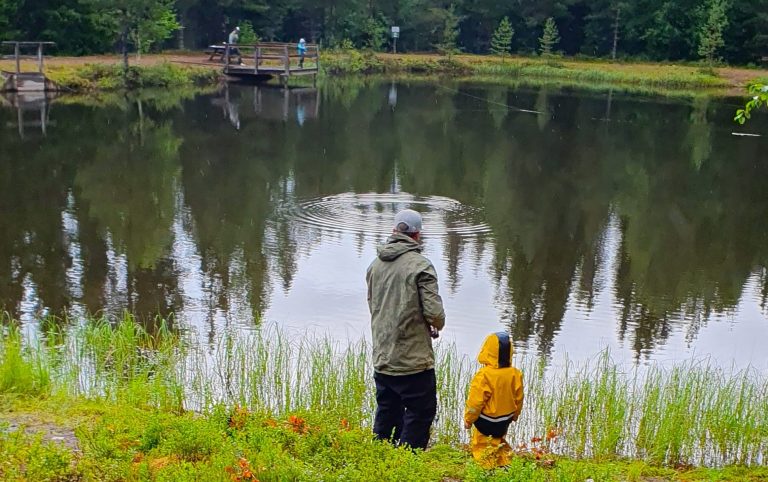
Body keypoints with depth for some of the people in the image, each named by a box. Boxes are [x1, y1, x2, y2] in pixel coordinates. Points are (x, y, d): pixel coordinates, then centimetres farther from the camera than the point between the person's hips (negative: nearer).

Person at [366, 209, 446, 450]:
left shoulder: (375, 265, 6)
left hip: (381, 360, 7)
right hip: (414, 360, -7)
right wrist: (436, 325, 4)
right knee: (421, 412, 6)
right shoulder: (420, 266, -15)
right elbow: (435, 312, -18)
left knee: (386, 412, 21)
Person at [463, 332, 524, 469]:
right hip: (505, 419, 6)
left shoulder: (484, 375, -27)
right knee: (498, 441, 28)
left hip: (487, 421, -6)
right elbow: (518, 397, 2)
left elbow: (475, 401, -21)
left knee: (482, 444, 10)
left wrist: (468, 419, -5)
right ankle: (504, 460, 30)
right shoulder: (515, 374, -11)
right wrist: (515, 414, 20)